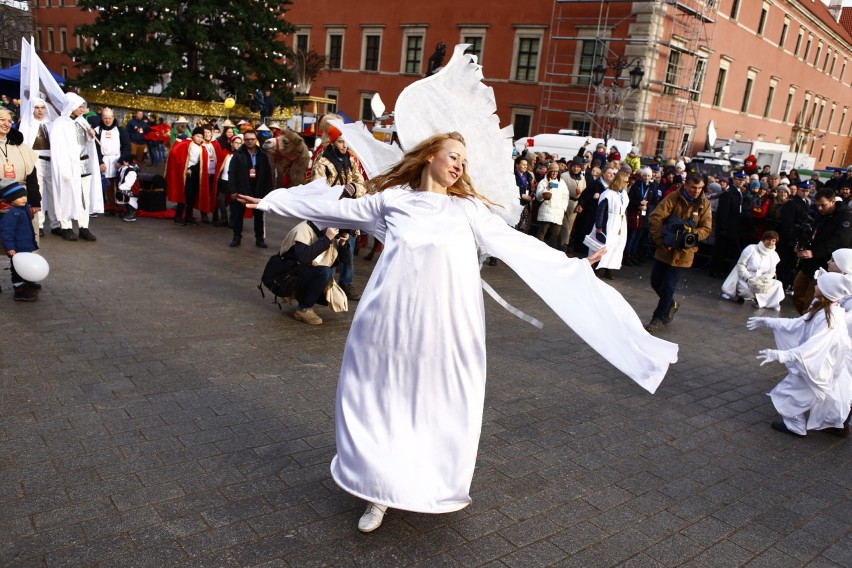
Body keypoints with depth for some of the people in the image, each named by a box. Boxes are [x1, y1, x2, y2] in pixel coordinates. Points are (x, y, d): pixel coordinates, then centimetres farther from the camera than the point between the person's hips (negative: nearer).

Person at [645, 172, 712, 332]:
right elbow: (655, 217, -14)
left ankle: (659, 318, 14)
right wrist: (661, 239, -21)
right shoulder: (673, 197, -8)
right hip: (665, 249, 2)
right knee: (656, 282, 11)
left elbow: (706, 228, -4)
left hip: (683, 252, -1)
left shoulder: (704, 204, -4)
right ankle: (671, 305, 37)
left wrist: (692, 235, -24)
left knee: (668, 287, -2)